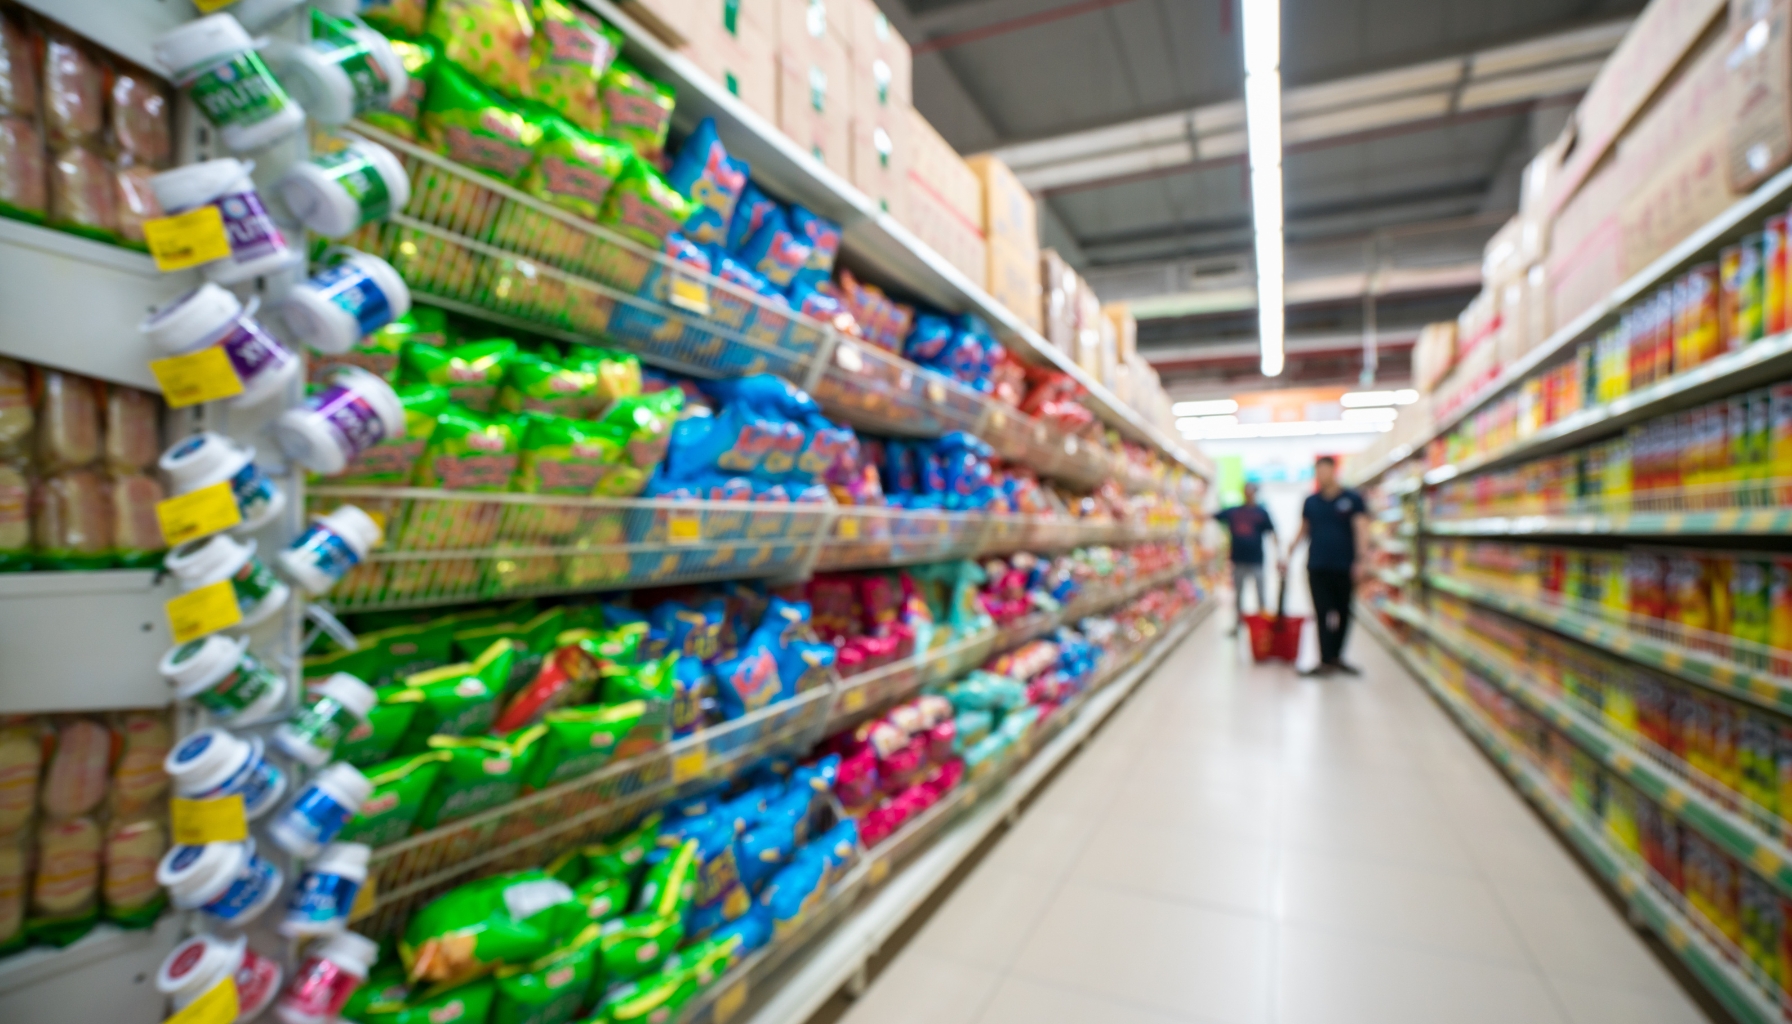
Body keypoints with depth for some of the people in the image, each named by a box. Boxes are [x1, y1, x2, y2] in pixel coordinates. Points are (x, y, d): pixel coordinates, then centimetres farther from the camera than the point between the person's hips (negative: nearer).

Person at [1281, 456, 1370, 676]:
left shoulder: (1352, 499, 1)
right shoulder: (1311, 501, 9)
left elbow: (1361, 530, -5)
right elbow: (1303, 531, 17)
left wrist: (1361, 558, -16)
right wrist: (1289, 554, 11)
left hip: (1344, 567, -1)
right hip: (1317, 567, 1)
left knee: (1343, 613, 8)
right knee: (1323, 613, -2)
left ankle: (1337, 656, 20)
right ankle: (1326, 660, -1)